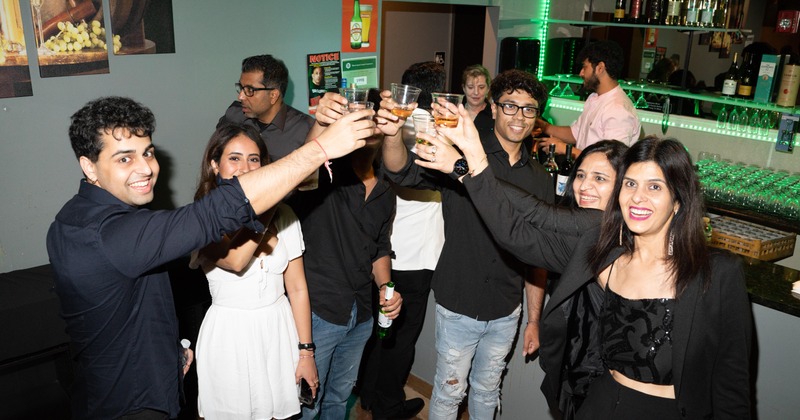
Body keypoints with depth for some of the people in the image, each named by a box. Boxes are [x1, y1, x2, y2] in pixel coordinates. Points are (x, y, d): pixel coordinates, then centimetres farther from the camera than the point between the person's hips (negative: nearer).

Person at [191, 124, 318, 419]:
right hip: (229, 335, -3)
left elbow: (297, 288, 2)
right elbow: (235, 261, -32)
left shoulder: (283, 215, -2)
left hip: (279, 329, 3)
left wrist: (306, 352, 2)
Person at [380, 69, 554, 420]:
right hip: (458, 307, -3)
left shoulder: (540, 179, 1)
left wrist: (534, 320, 8)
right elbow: (404, 171, -28)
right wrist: (392, 134, -50)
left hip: (506, 312, 4)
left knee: (487, 391, 23)